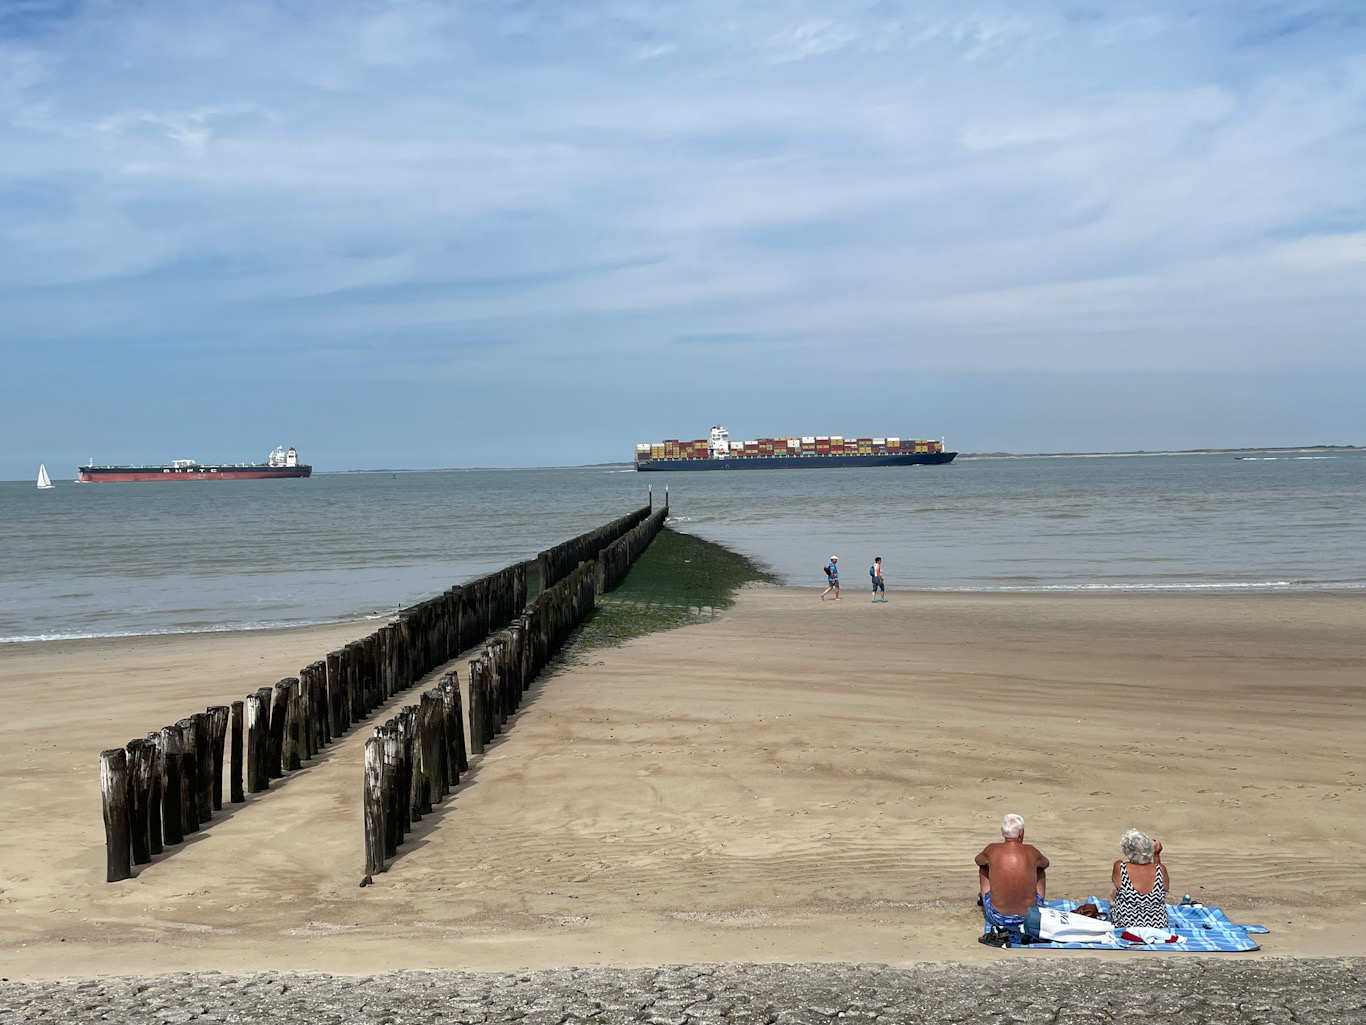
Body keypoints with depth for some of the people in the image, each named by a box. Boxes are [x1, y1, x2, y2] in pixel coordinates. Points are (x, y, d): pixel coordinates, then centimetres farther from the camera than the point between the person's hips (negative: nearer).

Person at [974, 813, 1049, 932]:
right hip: (1029, 917, 0)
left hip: (997, 918, 0)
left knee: (983, 868, 24)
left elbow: (978, 860, 18)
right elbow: (1045, 863, 20)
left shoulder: (992, 850, -7)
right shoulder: (1032, 852, -5)